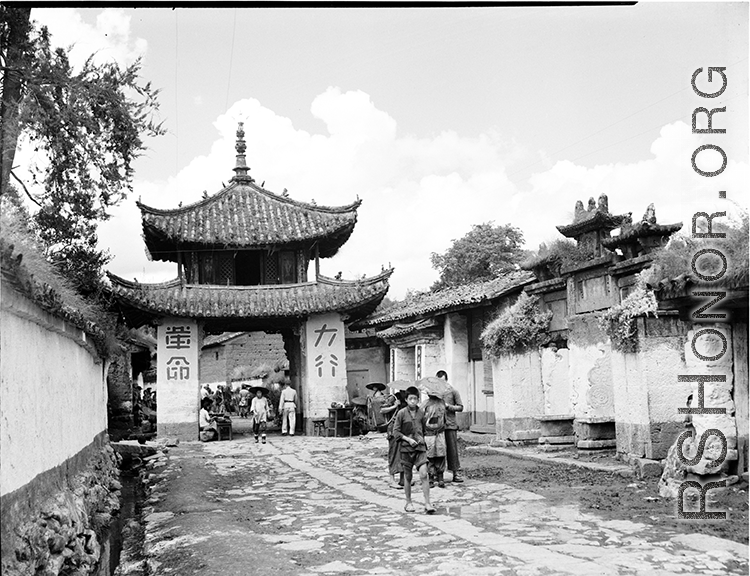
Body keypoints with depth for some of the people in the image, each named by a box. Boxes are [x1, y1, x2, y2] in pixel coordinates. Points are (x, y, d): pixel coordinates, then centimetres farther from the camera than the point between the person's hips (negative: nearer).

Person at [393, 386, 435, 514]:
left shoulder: (421, 413, 4)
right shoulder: (402, 413, -5)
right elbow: (396, 431, -3)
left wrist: (422, 439, 2)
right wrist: (408, 439, -14)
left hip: (420, 447, 1)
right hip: (406, 448, -1)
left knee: (424, 474, -12)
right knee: (407, 476, 7)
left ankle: (427, 503, -7)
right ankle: (408, 503, 22)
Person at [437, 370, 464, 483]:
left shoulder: (453, 391, 3)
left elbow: (460, 407, 2)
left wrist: (448, 406, -11)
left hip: (450, 424, -2)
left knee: (452, 449, -2)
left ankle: (456, 473, 3)